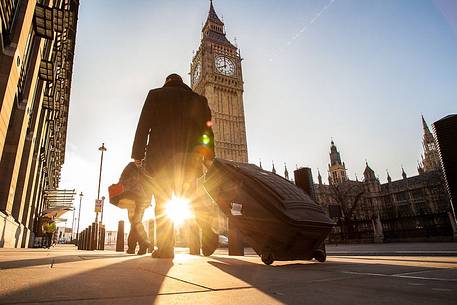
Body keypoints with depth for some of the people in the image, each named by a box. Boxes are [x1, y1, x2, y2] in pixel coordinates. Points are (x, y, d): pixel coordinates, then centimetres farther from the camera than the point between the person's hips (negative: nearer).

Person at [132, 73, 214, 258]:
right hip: (188, 158, 2)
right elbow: (207, 129, 10)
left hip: (160, 156, -1)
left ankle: (165, 248, -1)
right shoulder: (198, 100, 18)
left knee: (162, 203, 1)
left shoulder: (155, 95, 13)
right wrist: (209, 156, 7)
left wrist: (138, 154, 3)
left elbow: (143, 126, 3)